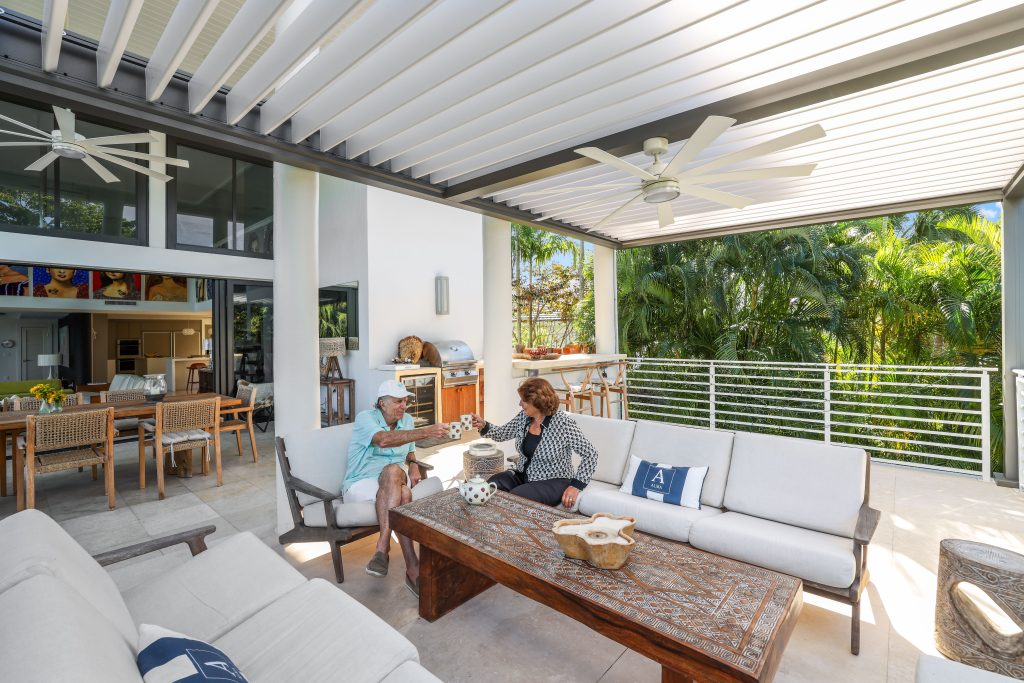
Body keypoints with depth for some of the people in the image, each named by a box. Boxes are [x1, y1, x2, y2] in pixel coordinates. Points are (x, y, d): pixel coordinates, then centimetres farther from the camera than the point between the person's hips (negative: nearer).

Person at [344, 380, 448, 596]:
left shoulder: (407, 420, 8)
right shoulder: (365, 418, -12)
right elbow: (383, 440, -34)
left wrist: (413, 465, -2)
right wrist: (426, 432, -44)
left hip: (393, 485, 5)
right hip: (360, 485, -4)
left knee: (404, 493, -35)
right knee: (393, 471, -39)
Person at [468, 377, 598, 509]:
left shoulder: (563, 423, -20)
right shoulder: (523, 417, -2)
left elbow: (591, 454, -15)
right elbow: (502, 433, 13)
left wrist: (576, 485, -17)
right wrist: (483, 426, -7)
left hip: (553, 482, -6)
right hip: (522, 476, 6)